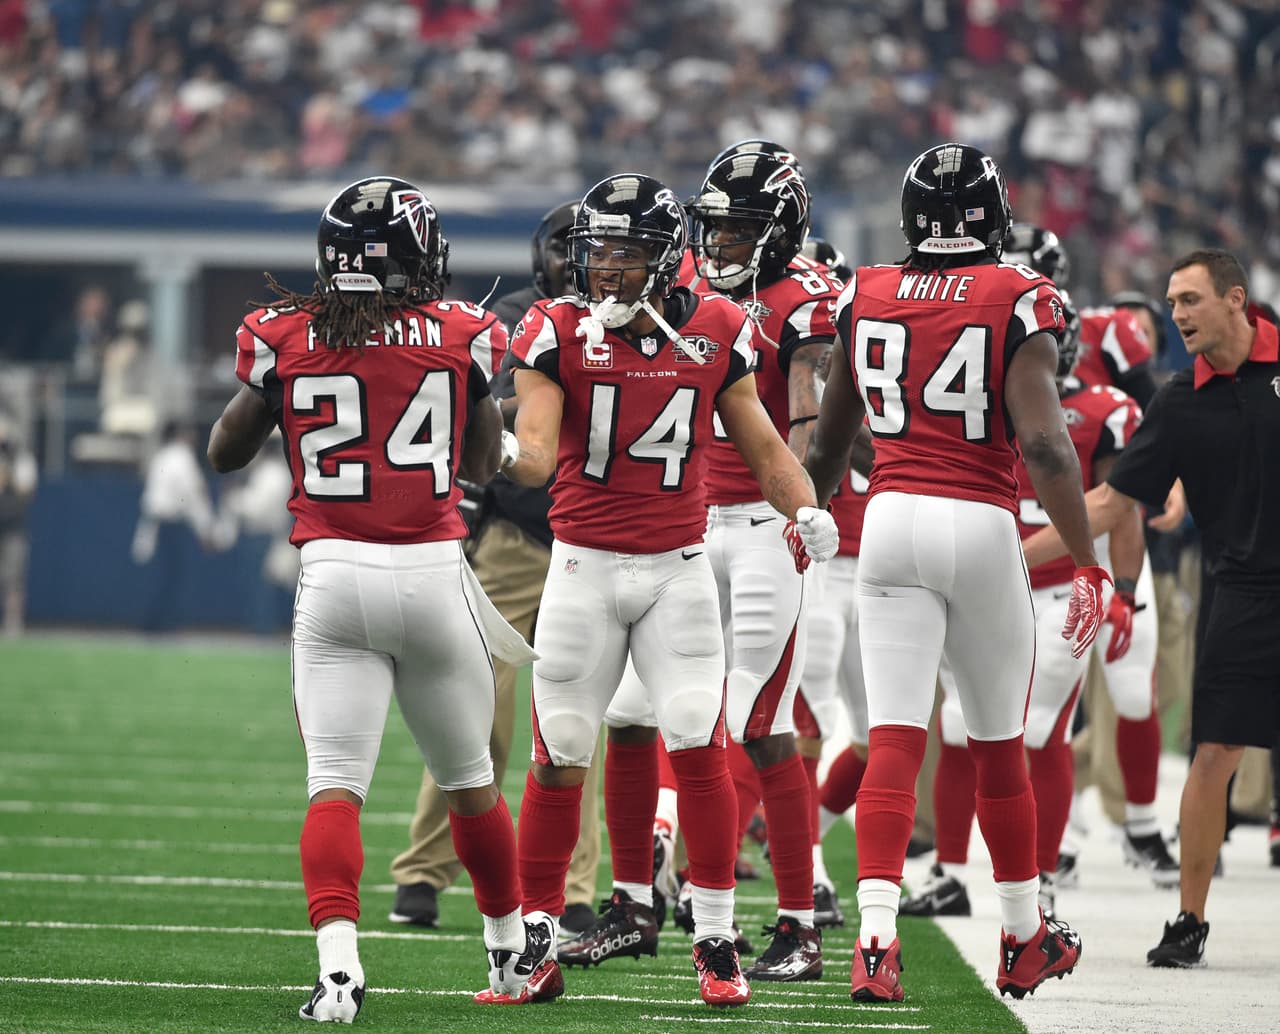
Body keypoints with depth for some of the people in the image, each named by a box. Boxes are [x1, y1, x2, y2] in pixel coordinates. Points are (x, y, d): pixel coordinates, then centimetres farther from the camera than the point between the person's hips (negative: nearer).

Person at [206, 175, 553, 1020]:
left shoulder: (286, 340, -1)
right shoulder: (462, 337, 0)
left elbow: (226, 451, 14)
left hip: (334, 575, -1)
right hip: (433, 572, 1)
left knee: (335, 785, -4)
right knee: (469, 776, 18)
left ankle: (339, 964, -22)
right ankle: (510, 945, 36)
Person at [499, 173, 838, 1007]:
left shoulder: (714, 334, -2)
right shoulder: (559, 335, -7)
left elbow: (762, 444, 7)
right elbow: (537, 453, -16)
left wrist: (807, 508, -10)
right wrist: (505, 457, -40)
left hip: (678, 568, 1)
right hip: (585, 564, -1)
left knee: (699, 746, -8)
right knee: (559, 758, 2)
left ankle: (716, 940, 2)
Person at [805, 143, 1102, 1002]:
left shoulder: (866, 300, 6)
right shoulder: (1020, 303, -6)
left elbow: (829, 446, 16)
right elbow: (1043, 441, -15)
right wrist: (1088, 566, -14)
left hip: (892, 516, 2)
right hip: (983, 526, -2)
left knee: (893, 742, -3)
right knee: (999, 747, 13)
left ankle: (877, 939, -19)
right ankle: (1024, 938, 26)